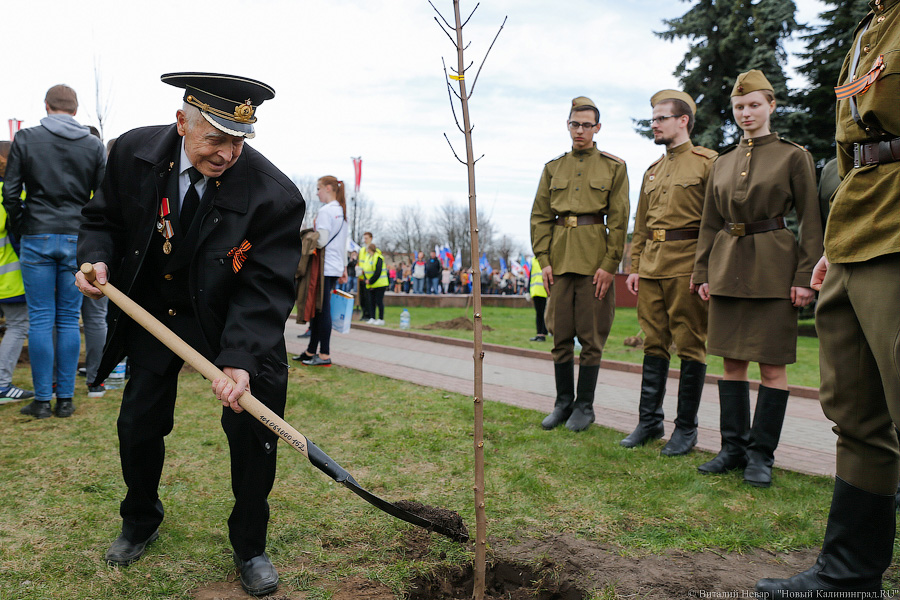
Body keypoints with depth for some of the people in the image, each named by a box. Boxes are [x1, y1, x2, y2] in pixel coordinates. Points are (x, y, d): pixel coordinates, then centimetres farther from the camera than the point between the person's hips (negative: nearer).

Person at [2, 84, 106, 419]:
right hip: (77, 240, 1)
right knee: (69, 320, 6)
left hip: (37, 238, -1)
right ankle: (65, 399, 9)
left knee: (40, 319, 3)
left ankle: (42, 400, 6)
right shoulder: (94, 145, 5)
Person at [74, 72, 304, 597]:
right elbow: (104, 218, 5)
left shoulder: (274, 195, -26)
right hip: (153, 313, 3)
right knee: (138, 425, 10)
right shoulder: (134, 152, -12)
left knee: (254, 429, -9)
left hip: (232, 320, -3)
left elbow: (264, 290, -26)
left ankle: (249, 545, 15)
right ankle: (141, 523, 40)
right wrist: (96, 259, -16)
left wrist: (240, 361, -37)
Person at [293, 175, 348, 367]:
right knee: (318, 308, 13)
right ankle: (311, 351, 19)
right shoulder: (342, 211, 16)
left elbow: (322, 241, -18)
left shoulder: (325, 211, -11)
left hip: (325, 267, -9)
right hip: (336, 266, 9)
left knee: (322, 310, -6)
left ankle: (325, 355, -3)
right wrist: (344, 266, 22)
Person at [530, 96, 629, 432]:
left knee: (591, 337, 2)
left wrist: (609, 265, -10)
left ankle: (585, 406, 14)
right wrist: (544, 260, -1)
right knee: (560, 335, 7)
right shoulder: (553, 168, 12)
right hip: (560, 259, 3)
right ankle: (564, 402, 19)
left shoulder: (614, 167, 3)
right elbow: (540, 217, 9)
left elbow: (619, 219, -2)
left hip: (595, 260, -3)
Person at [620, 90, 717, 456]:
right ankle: (649, 422, 18)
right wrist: (634, 267, 13)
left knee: (690, 347, 1)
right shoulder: (652, 172, 19)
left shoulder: (707, 162, -1)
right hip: (651, 267, 6)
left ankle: (686, 429, 11)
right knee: (654, 344, 9)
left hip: (687, 268, -6)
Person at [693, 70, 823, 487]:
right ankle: (734, 446, 16)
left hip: (773, 267, -4)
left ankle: (761, 453, 9)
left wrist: (806, 277, -10)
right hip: (728, 267, 4)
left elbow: (810, 222, -3)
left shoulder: (794, 156, 1)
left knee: (772, 364, -1)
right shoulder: (722, 163, 13)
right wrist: (703, 272, 8)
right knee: (732, 360, 7)